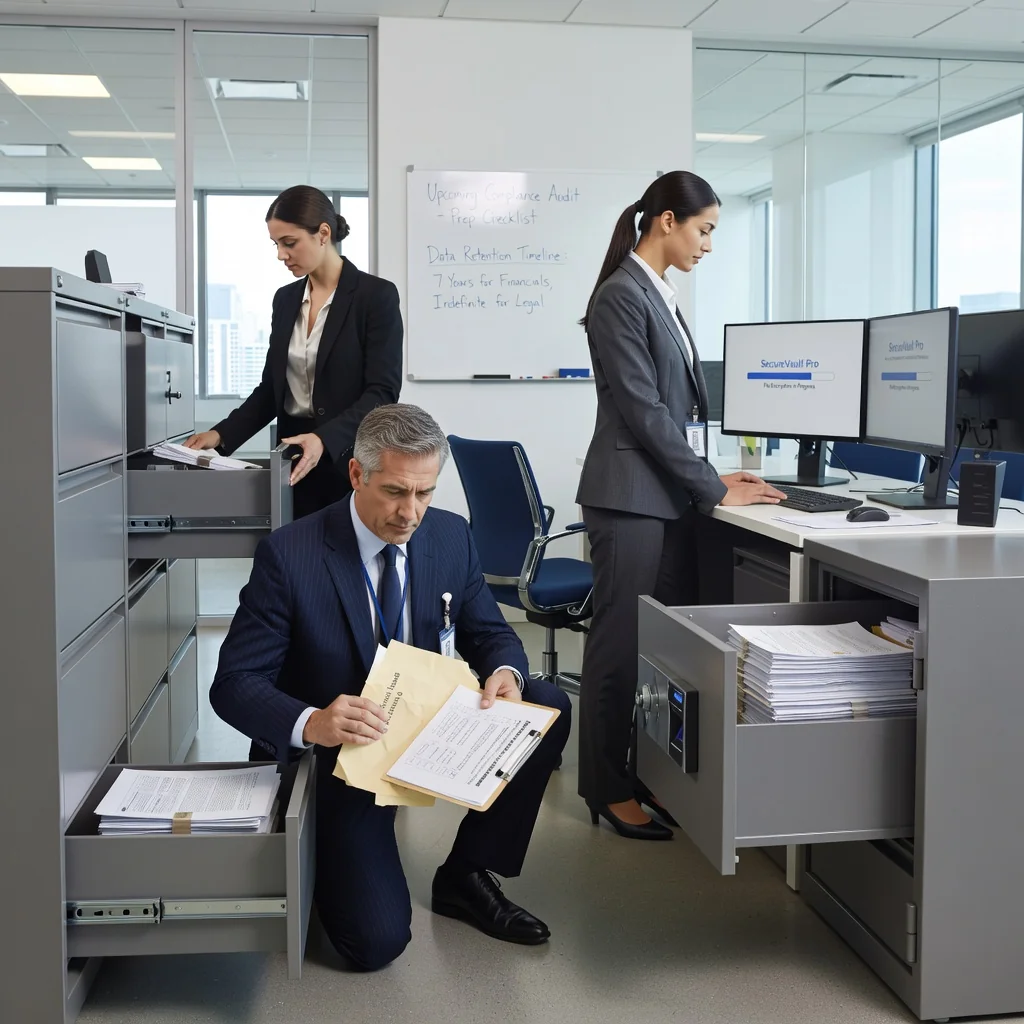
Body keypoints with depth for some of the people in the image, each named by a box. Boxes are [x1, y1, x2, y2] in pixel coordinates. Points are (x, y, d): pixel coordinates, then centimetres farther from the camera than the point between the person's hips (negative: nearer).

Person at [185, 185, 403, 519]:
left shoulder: (376, 294, -8)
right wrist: (222, 434, 0)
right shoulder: (285, 299, 11)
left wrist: (324, 439, -28)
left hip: (351, 462, -5)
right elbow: (272, 386, 14)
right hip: (295, 461, 5)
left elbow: (382, 392, -15)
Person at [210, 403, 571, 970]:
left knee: (548, 707, -16)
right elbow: (234, 684, -19)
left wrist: (505, 673, -21)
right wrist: (311, 724, -40)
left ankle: (464, 876, 0)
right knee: (376, 940, -18)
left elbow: (489, 633, 5)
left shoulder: (451, 536, -4)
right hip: (333, 752, -5)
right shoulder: (288, 554, -19)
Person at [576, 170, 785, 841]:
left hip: (670, 495, 9)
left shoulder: (659, 294, 16)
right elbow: (643, 410, -16)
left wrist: (708, 476, 8)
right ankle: (608, 790, 13)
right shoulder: (621, 295, -12)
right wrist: (713, 489, -13)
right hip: (631, 498, -9)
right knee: (622, 643, 0)